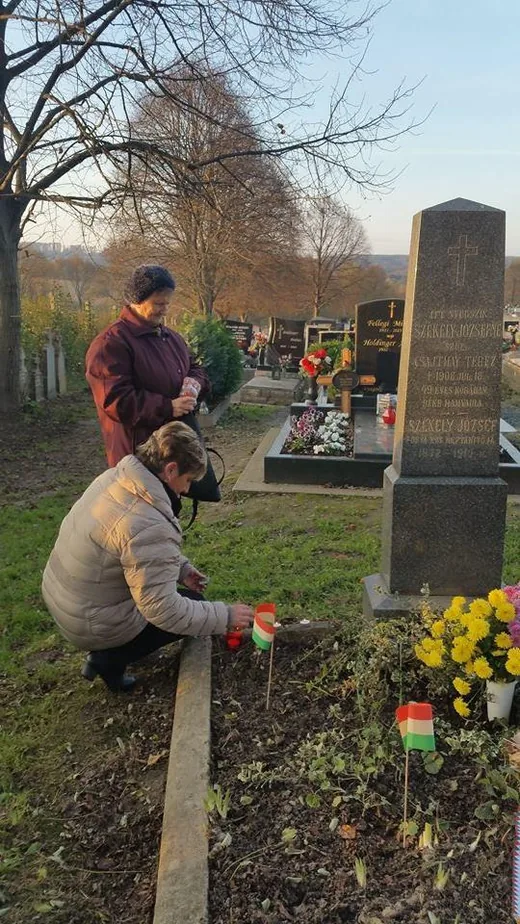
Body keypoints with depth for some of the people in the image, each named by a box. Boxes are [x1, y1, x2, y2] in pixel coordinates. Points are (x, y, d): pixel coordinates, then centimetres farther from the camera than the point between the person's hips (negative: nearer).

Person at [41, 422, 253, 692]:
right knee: (193, 603, 7)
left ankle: (107, 649, 17)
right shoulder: (148, 527, -33)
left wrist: (181, 567, 7)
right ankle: (110, 658, 2)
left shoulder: (113, 477, -5)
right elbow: (164, 611, -26)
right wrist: (226, 616, -17)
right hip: (91, 625, -8)